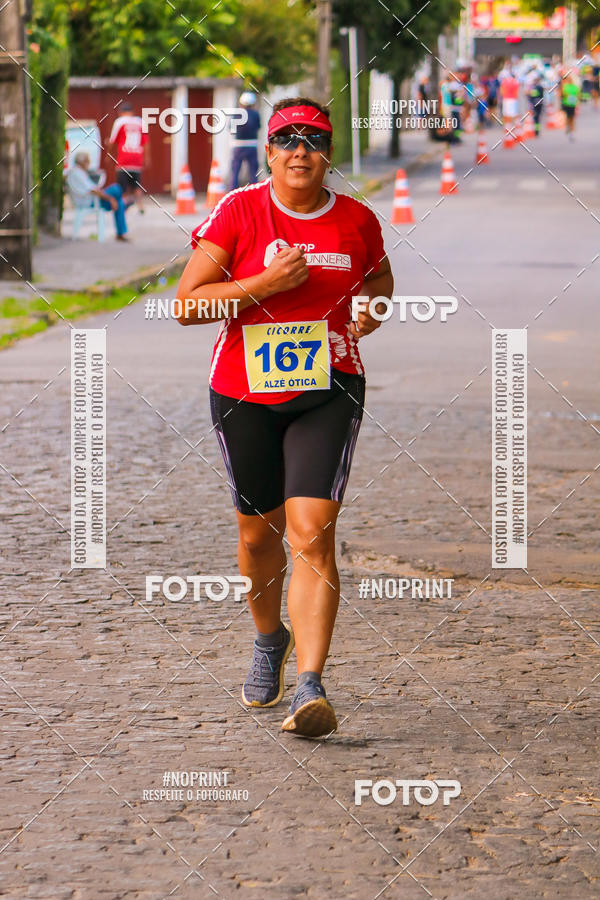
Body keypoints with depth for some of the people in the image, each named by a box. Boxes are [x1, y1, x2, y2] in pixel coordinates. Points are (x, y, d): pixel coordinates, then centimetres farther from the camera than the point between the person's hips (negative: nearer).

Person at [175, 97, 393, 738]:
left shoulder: (357, 221, 1)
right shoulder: (237, 212, -6)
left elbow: (380, 280, 22)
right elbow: (187, 304, -10)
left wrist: (372, 309, -1)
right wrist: (265, 284, -21)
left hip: (328, 394, -1)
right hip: (244, 394, 1)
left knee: (311, 533, -15)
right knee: (258, 531, 14)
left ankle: (310, 687, -20)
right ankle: (269, 638, 45)